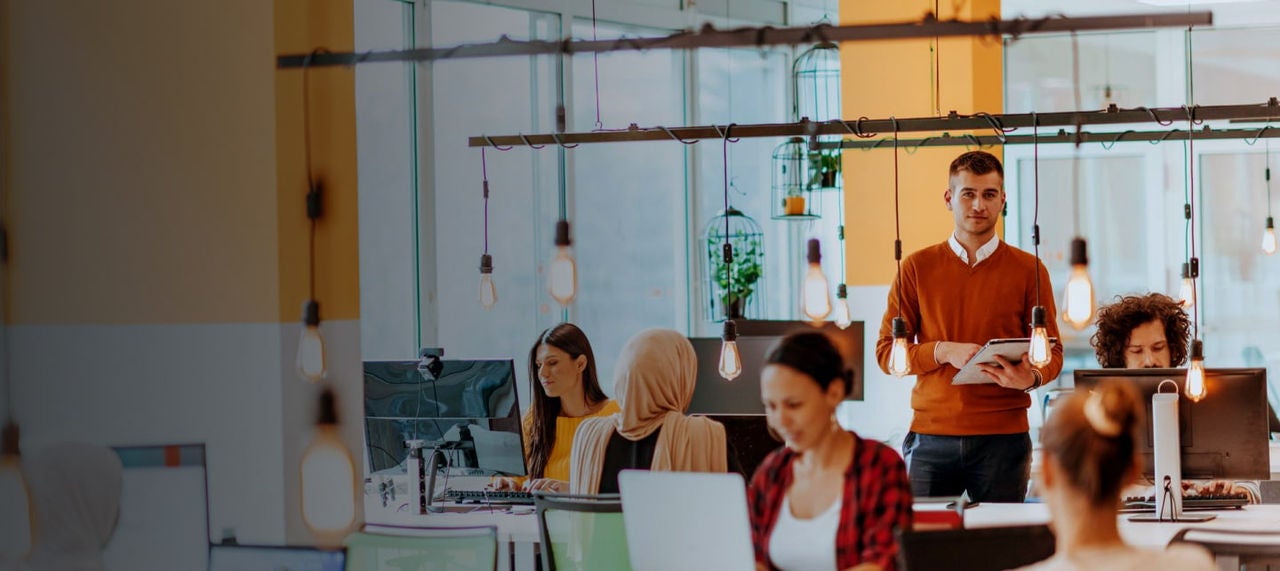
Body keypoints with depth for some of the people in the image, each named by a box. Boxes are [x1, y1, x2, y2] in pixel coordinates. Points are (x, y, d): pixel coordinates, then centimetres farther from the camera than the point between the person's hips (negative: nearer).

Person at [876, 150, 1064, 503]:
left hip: (1004, 437, 0)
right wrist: (945, 352, -12)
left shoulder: (1028, 271, 7)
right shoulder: (917, 268, 8)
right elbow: (886, 352, 4)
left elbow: (1051, 353, 7)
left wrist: (1030, 378, -16)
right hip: (931, 436, 0)